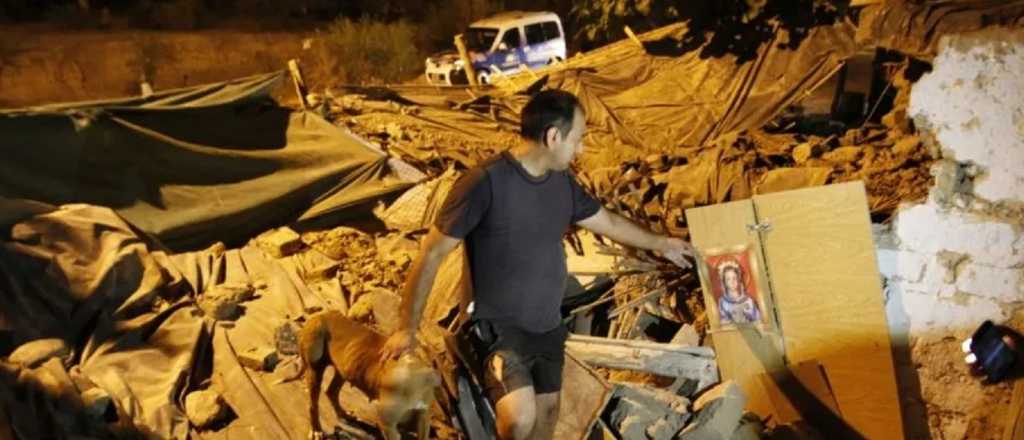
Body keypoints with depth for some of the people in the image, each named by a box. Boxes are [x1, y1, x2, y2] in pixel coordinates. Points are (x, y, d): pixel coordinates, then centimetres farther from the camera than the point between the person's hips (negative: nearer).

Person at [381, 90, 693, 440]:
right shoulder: (485, 182, -21)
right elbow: (431, 254, -16)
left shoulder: (563, 182, 2)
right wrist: (408, 328, -13)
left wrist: (660, 244, 32)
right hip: (499, 327, -7)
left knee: (547, 410, 17)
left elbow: (607, 221, 21)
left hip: (549, 326, 7)